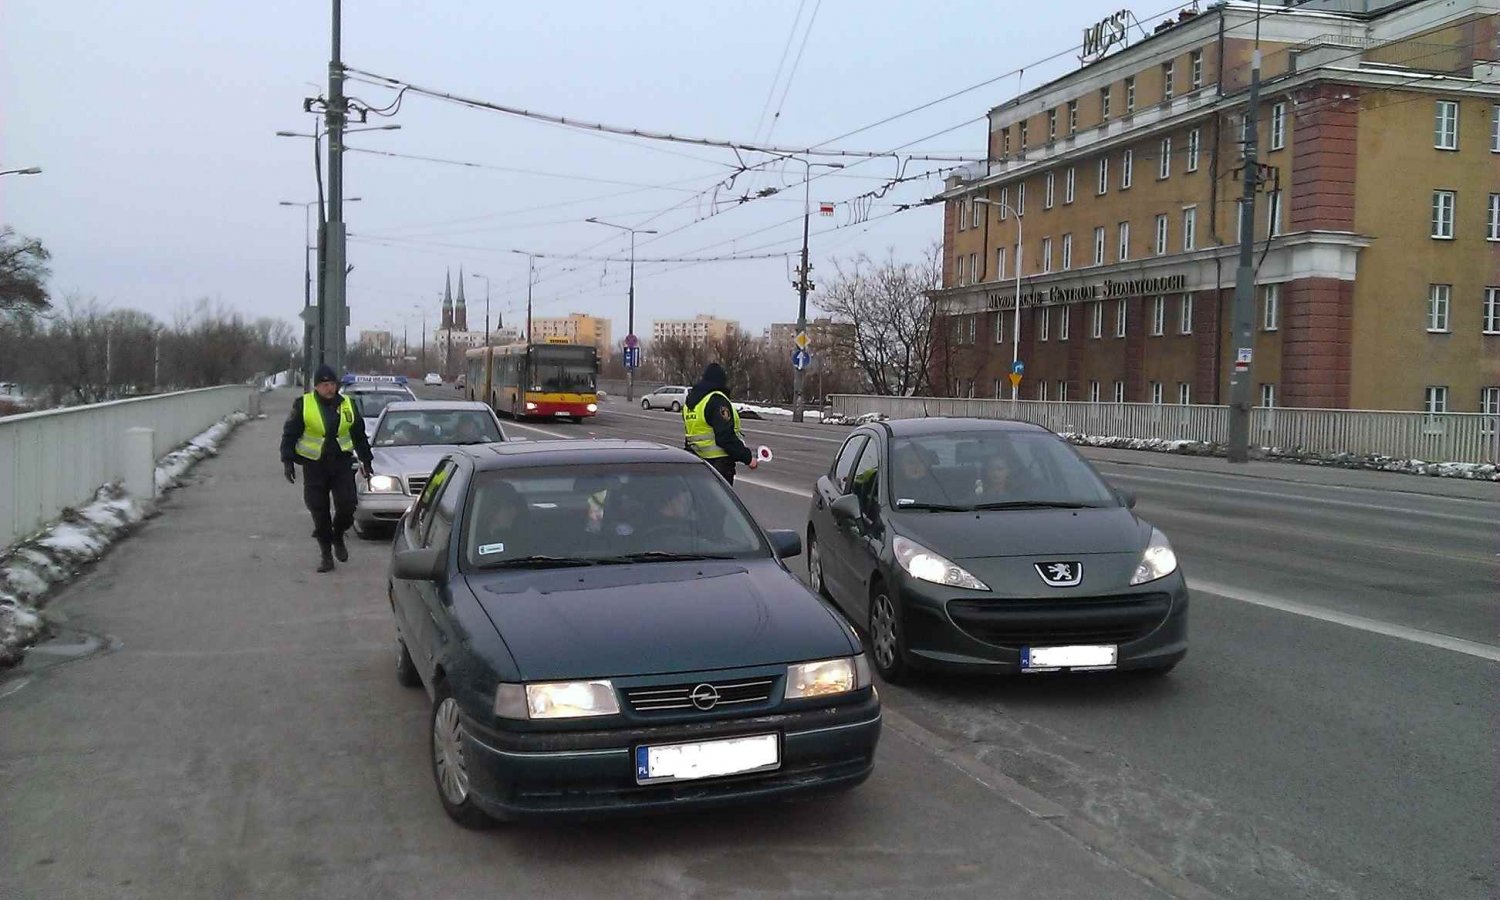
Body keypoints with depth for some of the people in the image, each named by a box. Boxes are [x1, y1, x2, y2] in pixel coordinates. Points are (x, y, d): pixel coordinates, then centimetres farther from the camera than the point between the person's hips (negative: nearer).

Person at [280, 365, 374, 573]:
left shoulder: (348, 405, 7)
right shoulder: (303, 404, -2)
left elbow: (359, 435, 17)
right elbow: (289, 434, 1)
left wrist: (366, 460, 19)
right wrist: (288, 460, -6)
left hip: (342, 463, 2)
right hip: (314, 465, -2)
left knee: (347, 504, -7)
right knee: (319, 510, 2)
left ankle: (338, 537, 22)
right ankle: (325, 552, 14)